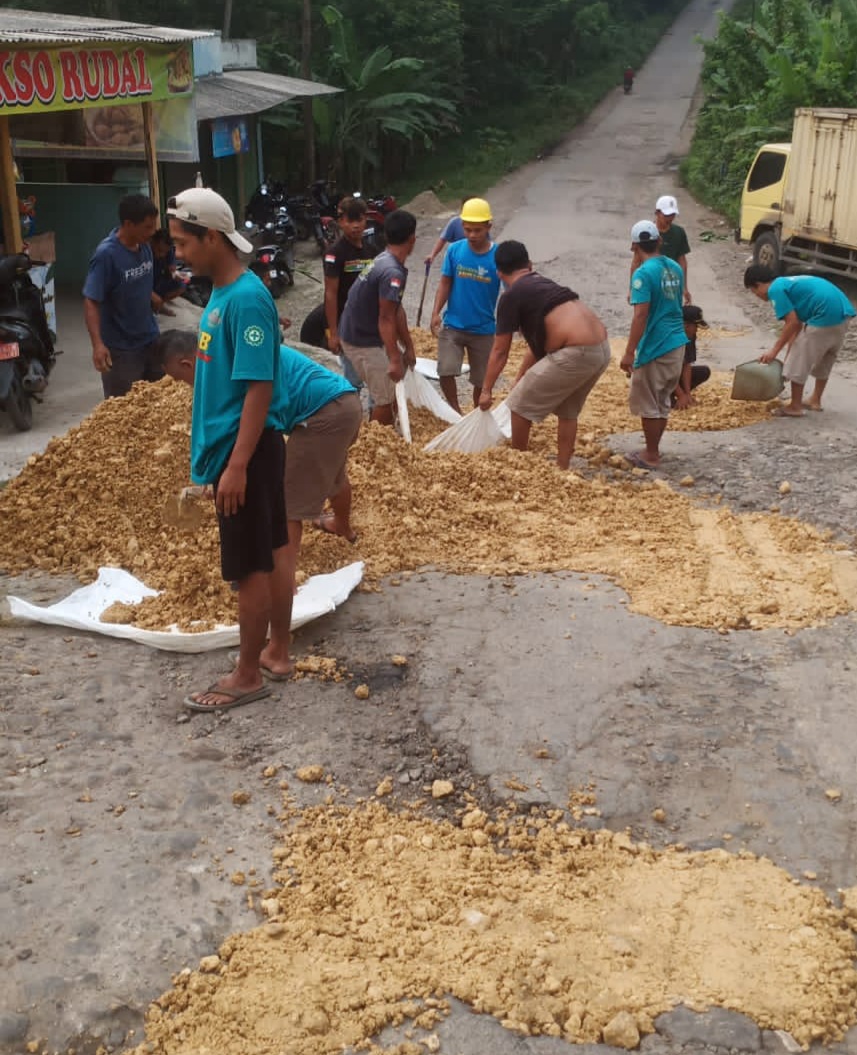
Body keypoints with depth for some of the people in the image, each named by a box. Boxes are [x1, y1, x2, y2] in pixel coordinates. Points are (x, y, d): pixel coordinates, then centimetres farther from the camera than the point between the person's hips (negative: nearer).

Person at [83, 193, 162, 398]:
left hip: (150, 339, 7)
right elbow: (91, 302, -23)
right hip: (120, 348, -7)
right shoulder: (106, 254, -20)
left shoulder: (144, 246, 0)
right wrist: (98, 344, -33)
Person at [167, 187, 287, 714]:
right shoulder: (222, 293, 10)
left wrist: (236, 465, -23)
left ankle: (248, 677, 13)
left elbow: (259, 387, -23)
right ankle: (277, 652, 30)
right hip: (243, 449, 9)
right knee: (273, 554, 17)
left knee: (251, 567, 1)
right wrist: (220, 455, 20)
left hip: (247, 452, -9)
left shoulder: (247, 299, -20)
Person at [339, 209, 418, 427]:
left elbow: (397, 311, 11)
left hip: (362, 334, 10)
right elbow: (386, 320, -27)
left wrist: (409, 347, 14)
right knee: (386, 398, -3)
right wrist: (394, 360, -28)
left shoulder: (385, 261, 7)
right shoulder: (393, 272, -26)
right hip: (363, 341, -10)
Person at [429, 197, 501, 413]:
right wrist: (436, 312, -11)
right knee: (446, 371, -13)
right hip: (452, 326, 1)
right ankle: (456, 412, 10)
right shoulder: (455, 250, -7)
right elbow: (445, 283, 0)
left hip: (484, 330, -1)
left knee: (481, 379, 9)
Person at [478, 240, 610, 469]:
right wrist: (519, 380, 38)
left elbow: (500, 351, 3)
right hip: (601, 349, 8)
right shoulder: (544, 285, 24)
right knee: (568, 411, 27)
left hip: (576, 353, -8)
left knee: (521, 404, 10)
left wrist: (486, 391, 12)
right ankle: (562, 468, 29)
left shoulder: (511, 296, 0)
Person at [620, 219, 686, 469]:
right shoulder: (675, 268, 8)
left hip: (655, 347, -8)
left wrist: (629, 353, -22)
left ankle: (651, 456, 10)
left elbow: (640, 315, -23)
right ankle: (653, 450, 25)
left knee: (648, 404, 4)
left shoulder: (643, 273, -17)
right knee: (663, 401, 16)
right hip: (677, 343, 8)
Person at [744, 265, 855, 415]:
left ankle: (795, 407, 14)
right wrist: (788, 356, 23)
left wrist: (774, 351, -1)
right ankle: (815, 400, 37)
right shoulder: (788, 283, 25)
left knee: (800, 361, 4)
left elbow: (793, 323, -8)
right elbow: (798, 325, 23)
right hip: (843, 311, 9)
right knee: (825, 360, 25)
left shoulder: (775, 289, -2)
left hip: (825, 316, -9)